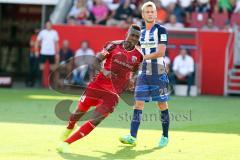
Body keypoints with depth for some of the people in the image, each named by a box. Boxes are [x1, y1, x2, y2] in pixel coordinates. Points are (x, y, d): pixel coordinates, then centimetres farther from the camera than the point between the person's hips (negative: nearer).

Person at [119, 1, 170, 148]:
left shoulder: (161, 30, -5)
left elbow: (160, 52, -15)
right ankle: (133, 137, -10)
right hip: (144, 72, 5)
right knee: (138, 103, -5)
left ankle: (165, 136, 14)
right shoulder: (141, 33, 14)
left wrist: (143, 57, -18)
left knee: (162, 104, 1)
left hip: (159, 73, -5)